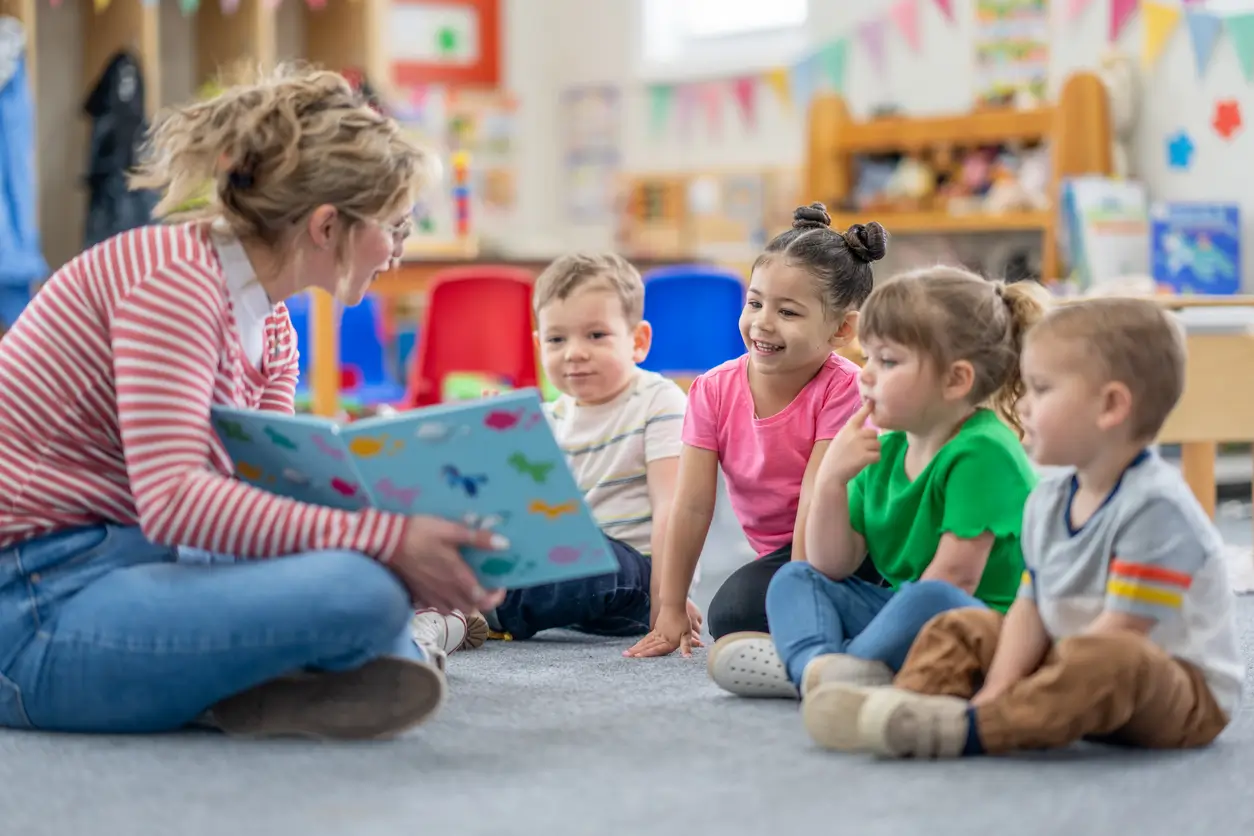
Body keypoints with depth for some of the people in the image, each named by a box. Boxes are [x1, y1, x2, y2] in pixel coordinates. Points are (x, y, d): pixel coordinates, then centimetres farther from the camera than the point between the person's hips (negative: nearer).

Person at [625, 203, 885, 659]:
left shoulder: (842, 390, -19)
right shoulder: (714, 391, -6)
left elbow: (817, 504, -23)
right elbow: (692, 506, -7)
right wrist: (670, 614, -7)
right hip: (775, 553, 5)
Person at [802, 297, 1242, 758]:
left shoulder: (1154, 506, -23)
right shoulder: (1049, 500, 5)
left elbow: (1120, 631, -25)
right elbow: (1029, 609, 3)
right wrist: (997, 692, -17)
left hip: (1187, 696, -9)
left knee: (1102, 661, -40)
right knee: (962, 628, 8)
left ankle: (964, 730, -42)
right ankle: (910, 702, -19)